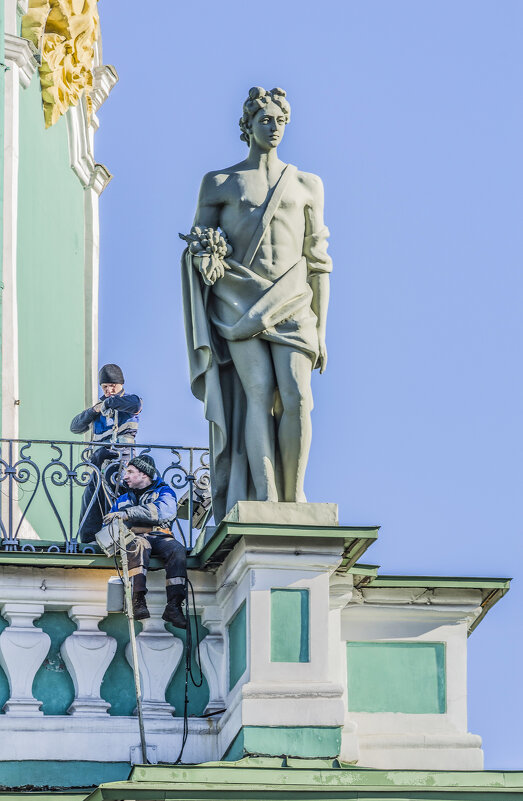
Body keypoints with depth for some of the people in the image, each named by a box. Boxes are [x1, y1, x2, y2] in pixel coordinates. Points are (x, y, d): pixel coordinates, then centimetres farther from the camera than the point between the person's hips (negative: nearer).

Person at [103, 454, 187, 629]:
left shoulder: (163, 492, 15)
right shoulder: (123, 500, 30)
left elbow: (163, 510, -9)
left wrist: (126, 514, -15)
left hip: (159, 537, -1)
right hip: (134, 537, 1)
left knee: (177, 549, -35)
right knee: (139, 544, -37)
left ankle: (174, 606, -43)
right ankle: (138, 599, -53)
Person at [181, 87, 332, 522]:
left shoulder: (306, 185, 16)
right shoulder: (219, 183, 12)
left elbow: (317, 262, 15)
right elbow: (197, 246, 13)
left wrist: (320, 332, 9)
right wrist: (205, 254, -12)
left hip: (290, 302, 1)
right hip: (240, 300, -1)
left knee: (296, 396, -17)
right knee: (260, 392, -18)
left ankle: (293, 497, -5)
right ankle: (265, 499, -22)